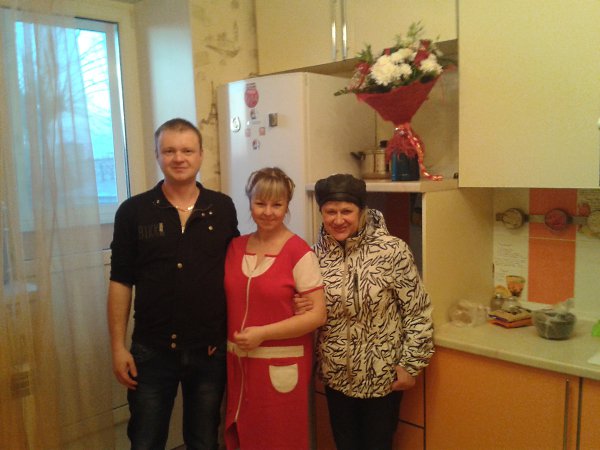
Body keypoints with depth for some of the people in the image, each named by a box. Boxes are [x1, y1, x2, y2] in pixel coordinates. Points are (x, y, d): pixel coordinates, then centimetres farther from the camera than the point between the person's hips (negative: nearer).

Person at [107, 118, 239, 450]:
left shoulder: (223, 208, -2)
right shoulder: (133, 211, -5)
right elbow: (121, 283, -2)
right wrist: (118, 347, -5)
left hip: (211, 350, 1)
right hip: (152, 351, -1)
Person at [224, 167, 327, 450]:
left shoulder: (299, 252, -13)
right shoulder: (235, 246, 4)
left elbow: (317, 315, -15)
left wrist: (263, 333, -19)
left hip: (281, 366, -5)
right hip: (238, 363, 5)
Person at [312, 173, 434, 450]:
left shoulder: (392, 250, -18)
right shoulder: (316, 255, -6)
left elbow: (418, 312, -11)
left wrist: (410, 364, -10)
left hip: (383, 375, -3)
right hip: (336, 375, 4)